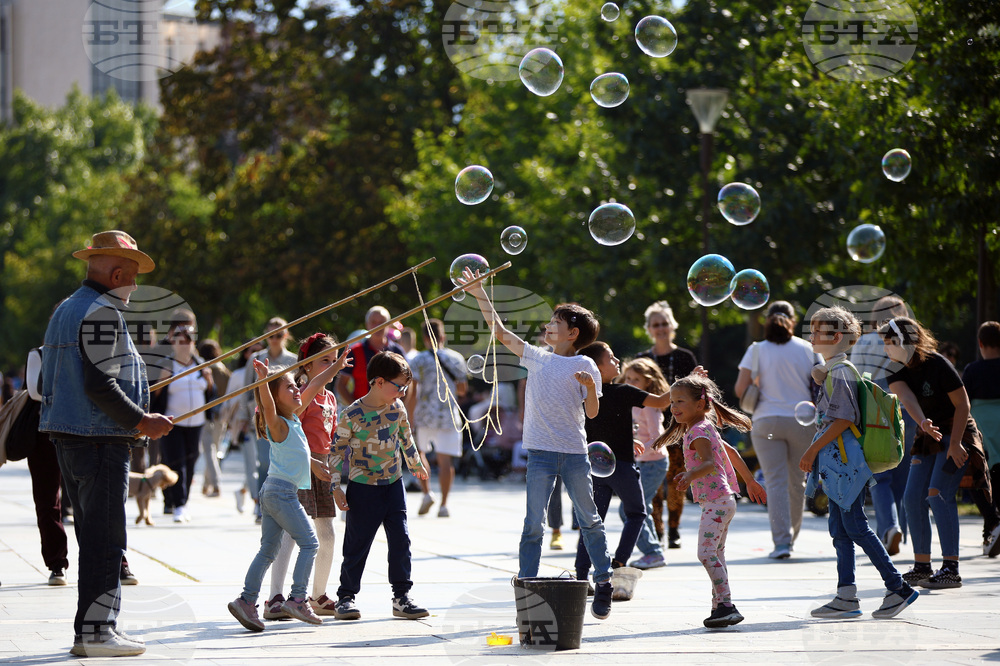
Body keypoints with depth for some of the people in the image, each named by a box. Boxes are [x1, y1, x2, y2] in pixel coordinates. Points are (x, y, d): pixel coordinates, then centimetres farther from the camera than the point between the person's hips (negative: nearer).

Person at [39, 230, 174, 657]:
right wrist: (140, 421, -14)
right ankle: (96, 631, -7)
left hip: (67, 437, 10)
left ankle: (92, 631, 17)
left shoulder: (66, 309, 18)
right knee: (105, 538, -7)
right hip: (99, 440, -10)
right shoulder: (102, 314, -14)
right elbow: (99, 385, -21)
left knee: (93, 536, 14)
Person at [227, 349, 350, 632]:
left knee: (269, 549, 7)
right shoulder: (278, 424, -12)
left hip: (272, 492, 9)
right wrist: (263, 381, -51)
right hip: (282, 490, -9)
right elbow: (268, 406, -35)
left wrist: (337, 365, 29)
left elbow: (314, 386, 22)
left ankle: (247, 601, 4)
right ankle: (297, 599, -9)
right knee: (309, 542, -5)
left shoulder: (294, 417, 12)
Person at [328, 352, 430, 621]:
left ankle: (401, 597, 8)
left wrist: (416, 465, 33)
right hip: (363, 487, -5)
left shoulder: (398, 408, 2)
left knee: (400, 540, 1)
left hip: (393, 484, 5)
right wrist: (336, 487, -10)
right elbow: (337, 448, -8)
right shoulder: (353, 414, -14)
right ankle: (346, 596, 14)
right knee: (357, 544, 2)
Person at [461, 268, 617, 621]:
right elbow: (500, 332, 8)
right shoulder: (536, 358, 10)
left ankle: (603, 583, 17)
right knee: (533, 524, 1)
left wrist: (590, 386, -19)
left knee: (589, 520, 6)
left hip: (575, 453, -2)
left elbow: (592, 412, -1)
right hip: (541, 452, 2)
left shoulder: (585, 366, 2)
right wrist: (480, 295, 4)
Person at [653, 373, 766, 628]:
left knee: (706, 553, -18)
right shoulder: (705, 428, 18)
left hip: (716, 500, -11)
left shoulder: (698, 431, -13)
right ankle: (720, 606, 18)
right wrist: (750, 481, 36)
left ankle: (726, 605, -24)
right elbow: (731, 452, 28)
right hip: (723, 500, 11)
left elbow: (709, 463, -28)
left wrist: (691, 476, -47)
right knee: (715, 554, 14)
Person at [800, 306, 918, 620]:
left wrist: (812, 450, -18)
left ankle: (898, 587, -5)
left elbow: (843, 420, -20)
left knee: (855, 527, -9)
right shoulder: (833, 372, 17)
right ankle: (846, 597, 9)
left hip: (844, 460, -10)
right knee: (840, 530, 8)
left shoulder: (839, 373, -13)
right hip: (838, 462, 10)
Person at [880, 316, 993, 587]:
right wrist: (923, 423, -42)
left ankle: (951, 569, -20)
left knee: (938, 494, -19)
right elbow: (907, 398, -21)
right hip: (928, 439, 7)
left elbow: (963, 404, -15)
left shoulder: (938, 365, -18)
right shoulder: (898, 373, 0)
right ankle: (922, 566, 12)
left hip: (957, 434, -7)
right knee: (912, 498, 0)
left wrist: (955, 443, -22)